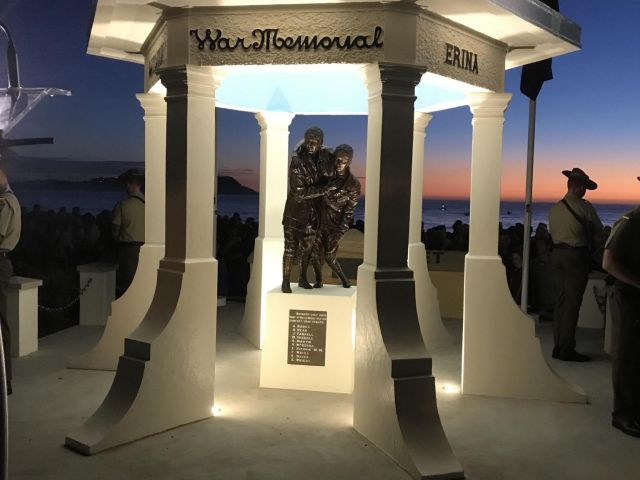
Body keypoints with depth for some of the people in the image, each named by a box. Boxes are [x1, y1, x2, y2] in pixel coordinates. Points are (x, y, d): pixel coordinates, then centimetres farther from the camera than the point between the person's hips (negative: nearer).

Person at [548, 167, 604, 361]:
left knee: (560, 300, 11)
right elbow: (598, 233, -2)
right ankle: (567, 349, -1)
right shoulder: (584, 207, -9)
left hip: (557, 253, 6)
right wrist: (594, 244, 16)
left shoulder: (554, 208, 7)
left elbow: (553, 232, 10)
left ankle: (558, 346, 14)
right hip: (577, 255, -6)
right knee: (573, 302, -3)